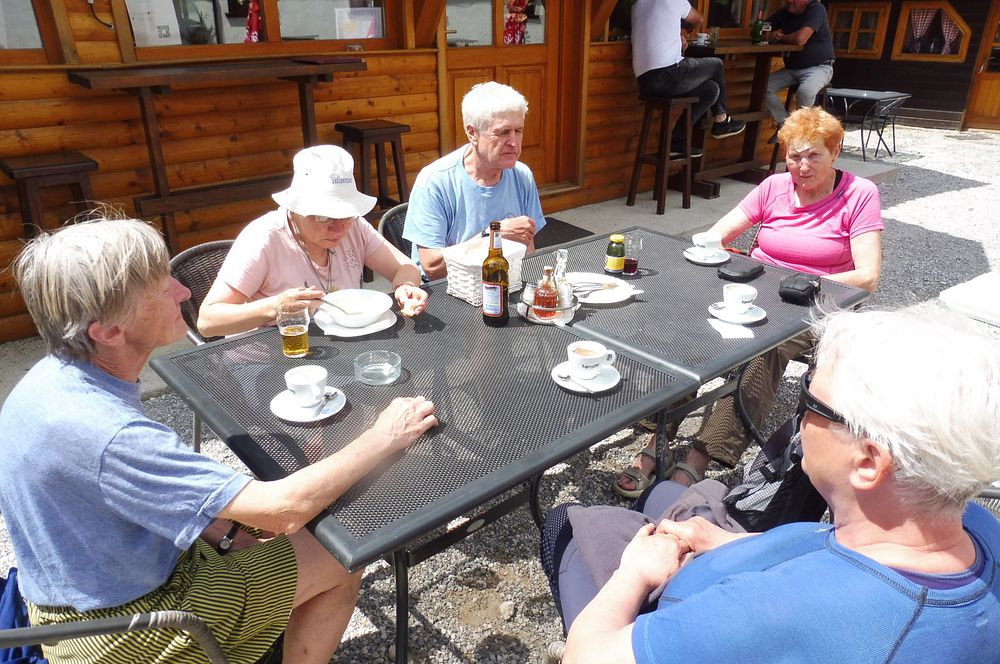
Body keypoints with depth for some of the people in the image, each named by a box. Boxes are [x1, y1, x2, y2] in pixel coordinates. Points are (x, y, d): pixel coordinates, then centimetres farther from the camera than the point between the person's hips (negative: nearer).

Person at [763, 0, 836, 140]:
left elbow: (800, 39, -28)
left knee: (805, 91, -36)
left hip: (819, 67, -7)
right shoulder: (784, 12, 7)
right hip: (791, 68, 7)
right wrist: (771, 35, -16)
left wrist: (781, 37, -8)